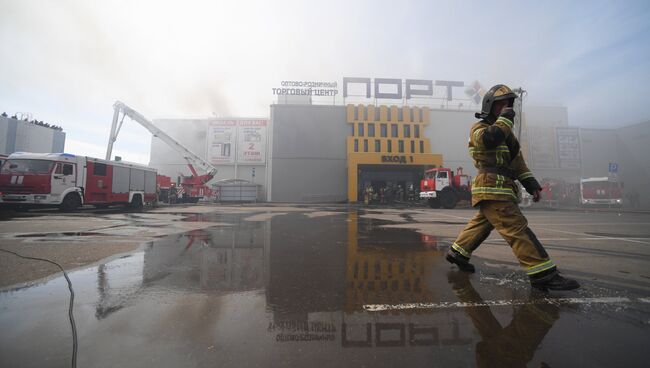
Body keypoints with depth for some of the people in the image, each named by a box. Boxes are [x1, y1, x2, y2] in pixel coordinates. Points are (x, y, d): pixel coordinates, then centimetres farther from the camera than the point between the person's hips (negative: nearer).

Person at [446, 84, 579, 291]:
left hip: (500, 189, 10)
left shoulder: (506, 132, 25)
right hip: (492, 189, -10)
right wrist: (506, 118, -12)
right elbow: (490, 139, -27)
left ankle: (457, 253, 29)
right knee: (517, 229, -13)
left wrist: (531, 184, 14)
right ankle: (543, 275, -13)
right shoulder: (479, 128, -2)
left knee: (482, 224, 17)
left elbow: (517, 161, 22)